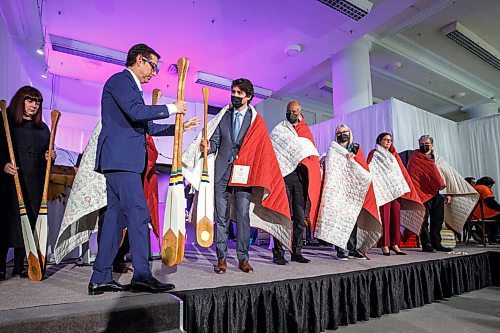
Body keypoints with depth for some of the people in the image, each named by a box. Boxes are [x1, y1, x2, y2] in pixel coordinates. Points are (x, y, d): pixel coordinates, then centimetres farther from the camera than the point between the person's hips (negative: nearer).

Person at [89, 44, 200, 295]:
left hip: (120, 161, 10)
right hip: (120, 159, -10)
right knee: (138, 213, -12)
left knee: (116, 215, 8)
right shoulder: (120, 80, -3)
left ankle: (101, 278, 14)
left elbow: (148, 126, 26)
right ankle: (141, 276, -7)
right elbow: (136, 112, -20)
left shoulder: (131, 86, 26)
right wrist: (171, 108, -10)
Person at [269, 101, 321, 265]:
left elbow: (311, 152, 19)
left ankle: (297, 252, 13)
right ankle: (278, 253, 0)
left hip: (302, 176, 4)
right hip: (284, 176, -3)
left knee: (300, 216, 4)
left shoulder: (305, 129, 20)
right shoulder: (278, 130, 10)